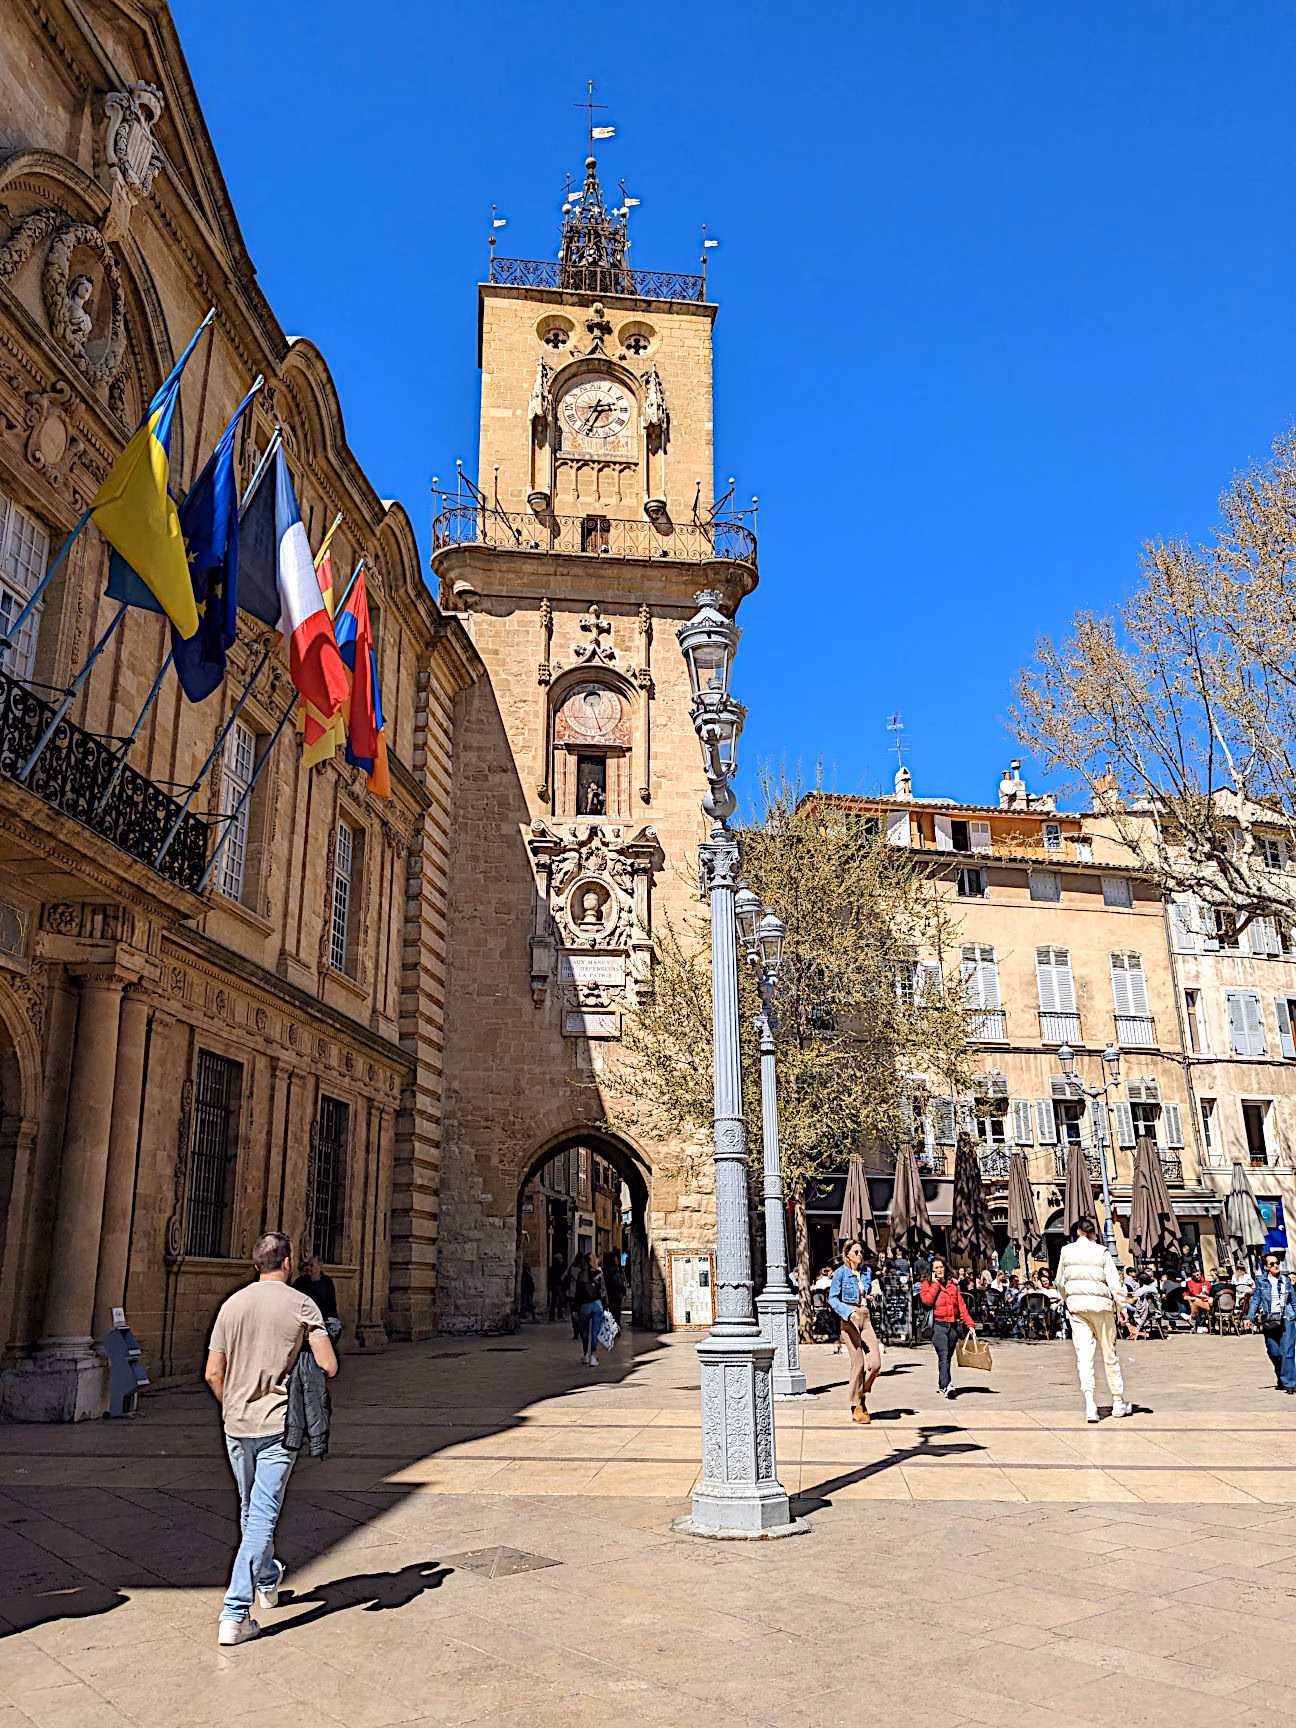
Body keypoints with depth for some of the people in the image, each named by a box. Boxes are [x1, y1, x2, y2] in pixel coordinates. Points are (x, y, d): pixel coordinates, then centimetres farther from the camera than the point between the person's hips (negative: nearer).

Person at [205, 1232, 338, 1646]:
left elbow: (213, 1373, 2)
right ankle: (234, 1615, -5)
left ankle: (267, 1582, 43)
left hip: (236, 1425, 5)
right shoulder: (302, 1305, -8)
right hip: (278, 1425, -5)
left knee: (250, 1512, 22)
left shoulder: (232, 1305, 2)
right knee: (262, 1517, -1)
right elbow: (329, 1366, -12)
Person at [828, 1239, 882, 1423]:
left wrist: (870, 1295, 7)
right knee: (858, 1364, -6)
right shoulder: (841, 1273, -4)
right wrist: (848, 1312, -18)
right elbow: (832, 1298, -6)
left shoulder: (867, 1271, 13)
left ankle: (861, 1395, 20)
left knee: (875, 1363, -5)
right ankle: (856, 1407, 6)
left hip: (866, 1318, 5)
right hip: (849, 1319, -5)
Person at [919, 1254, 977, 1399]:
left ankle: (941, 1386, 19)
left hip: (953, 1325, 4)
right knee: (943, 1356, -18)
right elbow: (927, 1300, -16)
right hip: (938, 1325, -4)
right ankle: (946, 1386, -29)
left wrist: (970, 1324, 7)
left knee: (947, 1357, 8)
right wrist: (935, 1283, -9)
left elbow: (961, 1306, 14)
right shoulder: (928, 1284, 4)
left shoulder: (952, 1284, 15)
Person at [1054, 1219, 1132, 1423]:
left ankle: (1089, 1404, -18)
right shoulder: (1102, 1252, -3)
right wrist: (1122, 1307, 1)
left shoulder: (1067, 1251, 4)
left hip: (1076, 1306, 1)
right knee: (1109, 1354, 13)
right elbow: (1115, 1283, -8)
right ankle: (1118, 1402, 24)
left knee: (1083, 1354, -3)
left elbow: (1060, 1282, 15)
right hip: (1100, 1305, -1)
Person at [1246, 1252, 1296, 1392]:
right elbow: (1256, 1300, 6)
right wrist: (1250, 1317, 0)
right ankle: (1281, 1379, 27)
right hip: (1269, 1321, 0)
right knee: (1274, 1353, 4)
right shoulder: (1261, 1281, 4)